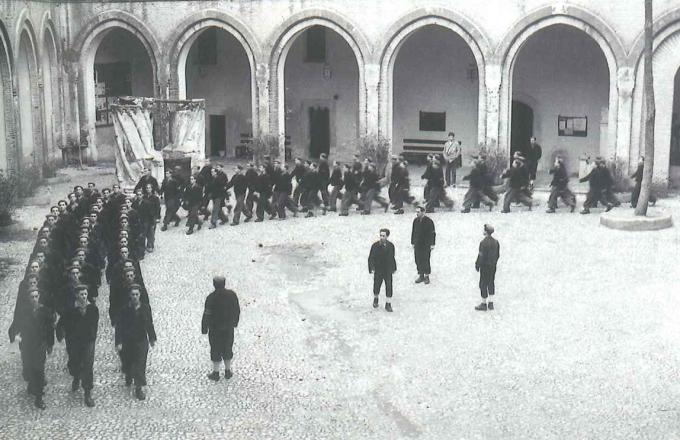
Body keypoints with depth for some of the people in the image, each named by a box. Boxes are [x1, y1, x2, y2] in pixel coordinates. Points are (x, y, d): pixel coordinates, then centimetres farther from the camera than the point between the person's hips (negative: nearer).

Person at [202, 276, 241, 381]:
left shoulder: (211, 298, -22)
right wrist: (235, 322, 17)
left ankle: (216, 373, 20)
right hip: (229, 328, 3)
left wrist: (204, 329, -4)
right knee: (227, 349, 18)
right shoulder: (232, 295, -11)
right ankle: (228, 372, 28)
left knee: (216, 350, 11)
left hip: (215, 329, -3)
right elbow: (237, 310, 1)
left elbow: (207, 315, -17)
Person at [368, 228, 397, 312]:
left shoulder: (391, 245, -2)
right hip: (378, 271, -1)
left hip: (388, 270, 1)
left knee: (389, 287, -3)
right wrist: (371, 268, -18)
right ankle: (375, 299, 39)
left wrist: (394, 268, 15)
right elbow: (371, 258, -8)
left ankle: (388, 304, 8)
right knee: (376, 286, 11)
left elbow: (392, 257, 9)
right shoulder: (375, 246, -10)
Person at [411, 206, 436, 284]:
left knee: (425, 260, -4)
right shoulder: (415, 221, 6)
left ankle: (427, 276, 7)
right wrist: (412, 243, 13)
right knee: (418, 260, 4)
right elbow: (413, 232, 14)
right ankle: (421, 276, 15)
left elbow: (432, 233, -6)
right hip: (417, 244, 5)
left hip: (426, 245, -5)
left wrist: (432, 244, -9)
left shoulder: (429, 221, -8)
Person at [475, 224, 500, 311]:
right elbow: (498, 254, 9)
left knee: (483, 284, 2)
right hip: (493, 266, 7)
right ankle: (491, 303, 18)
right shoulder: (496, 242, 3)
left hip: (485, 266, -7)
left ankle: (484, 304, 8)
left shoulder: (484, 243, -21)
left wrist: (477, 265, -9)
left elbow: (481, 256, -20)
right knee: (491, 283, 15)